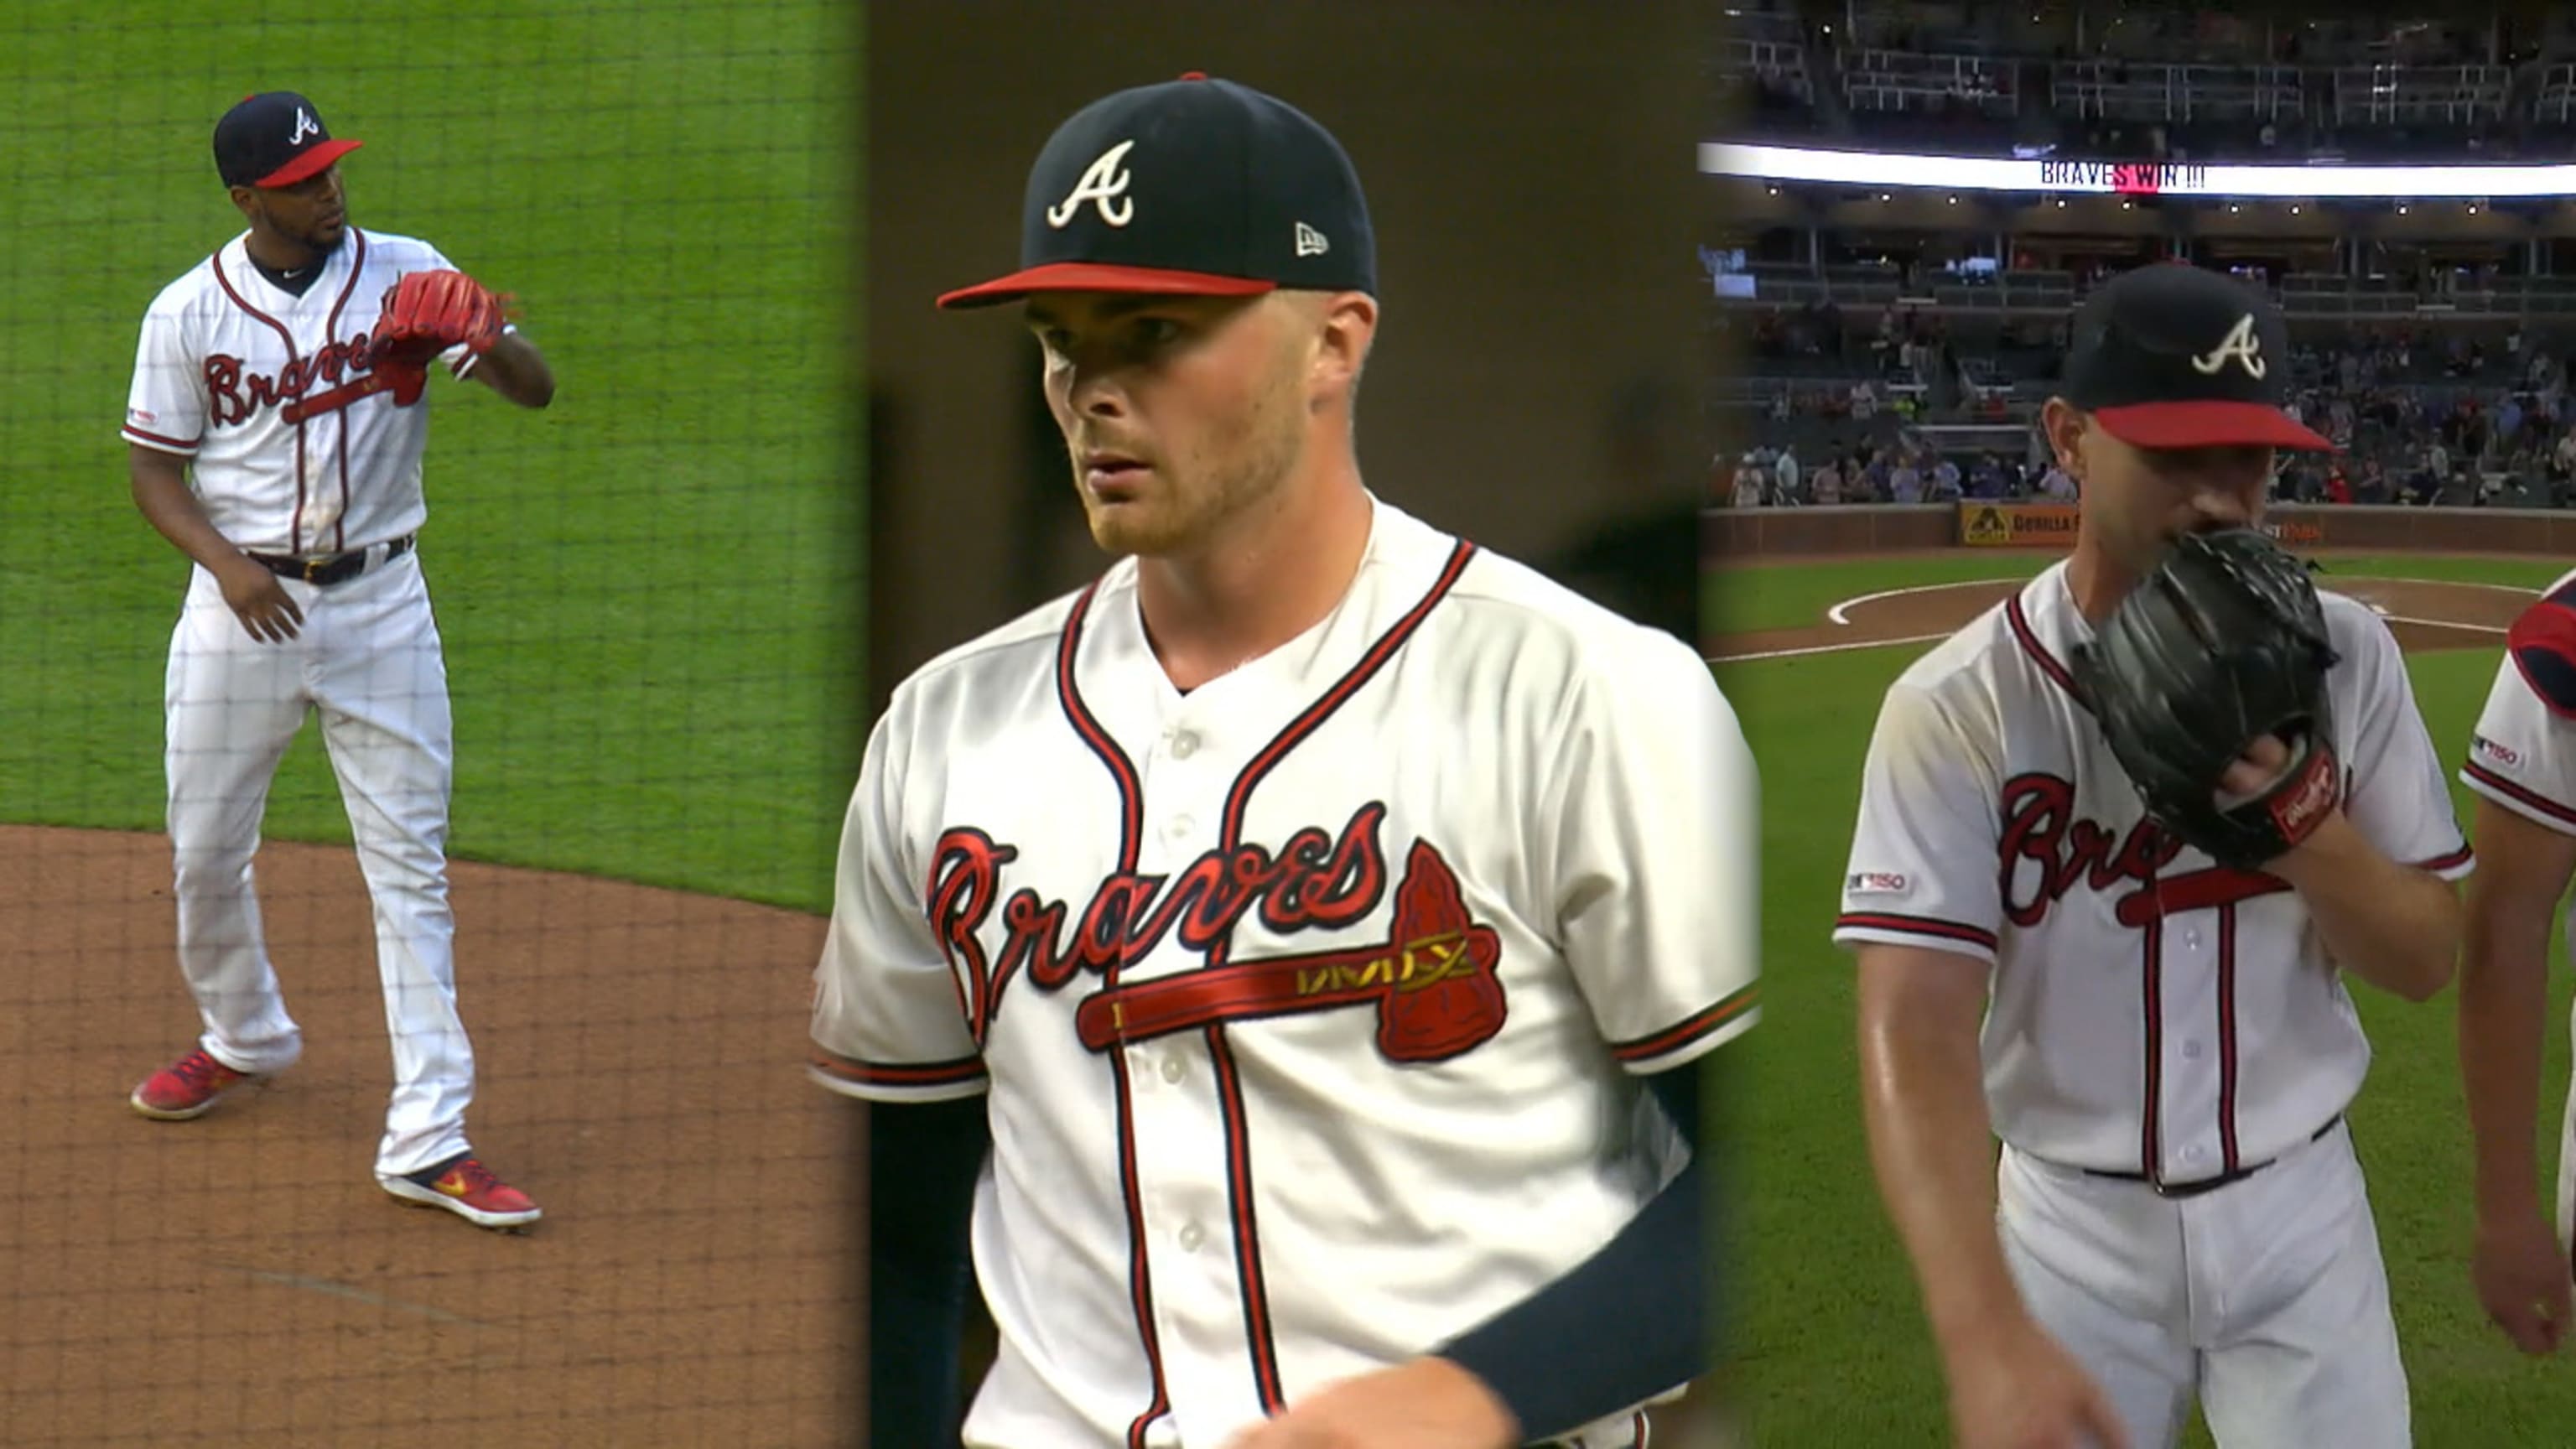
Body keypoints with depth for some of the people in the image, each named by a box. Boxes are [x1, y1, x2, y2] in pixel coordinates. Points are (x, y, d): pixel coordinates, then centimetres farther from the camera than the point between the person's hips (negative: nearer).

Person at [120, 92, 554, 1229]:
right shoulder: (189, 313, -3)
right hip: (242, 605, 1)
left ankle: (428, 1140, 0)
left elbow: (537, 390, -10)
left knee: (410, 864, -3)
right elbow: (156, 469, 2)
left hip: (380, 605, -1)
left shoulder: (407, 276, -4)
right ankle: (245, 1037, 41)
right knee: (204, 852, 12)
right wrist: (226, 564, -16)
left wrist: (490, 344, -33)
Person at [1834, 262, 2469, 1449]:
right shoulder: (1956, 708, -16)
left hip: (2300, 1216, 2)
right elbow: (1916, 1028, -26)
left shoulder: (2344, 661, -4)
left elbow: (2427, 961, 0)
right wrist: (1988, 1339, -40)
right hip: (2073, 1228, -2)